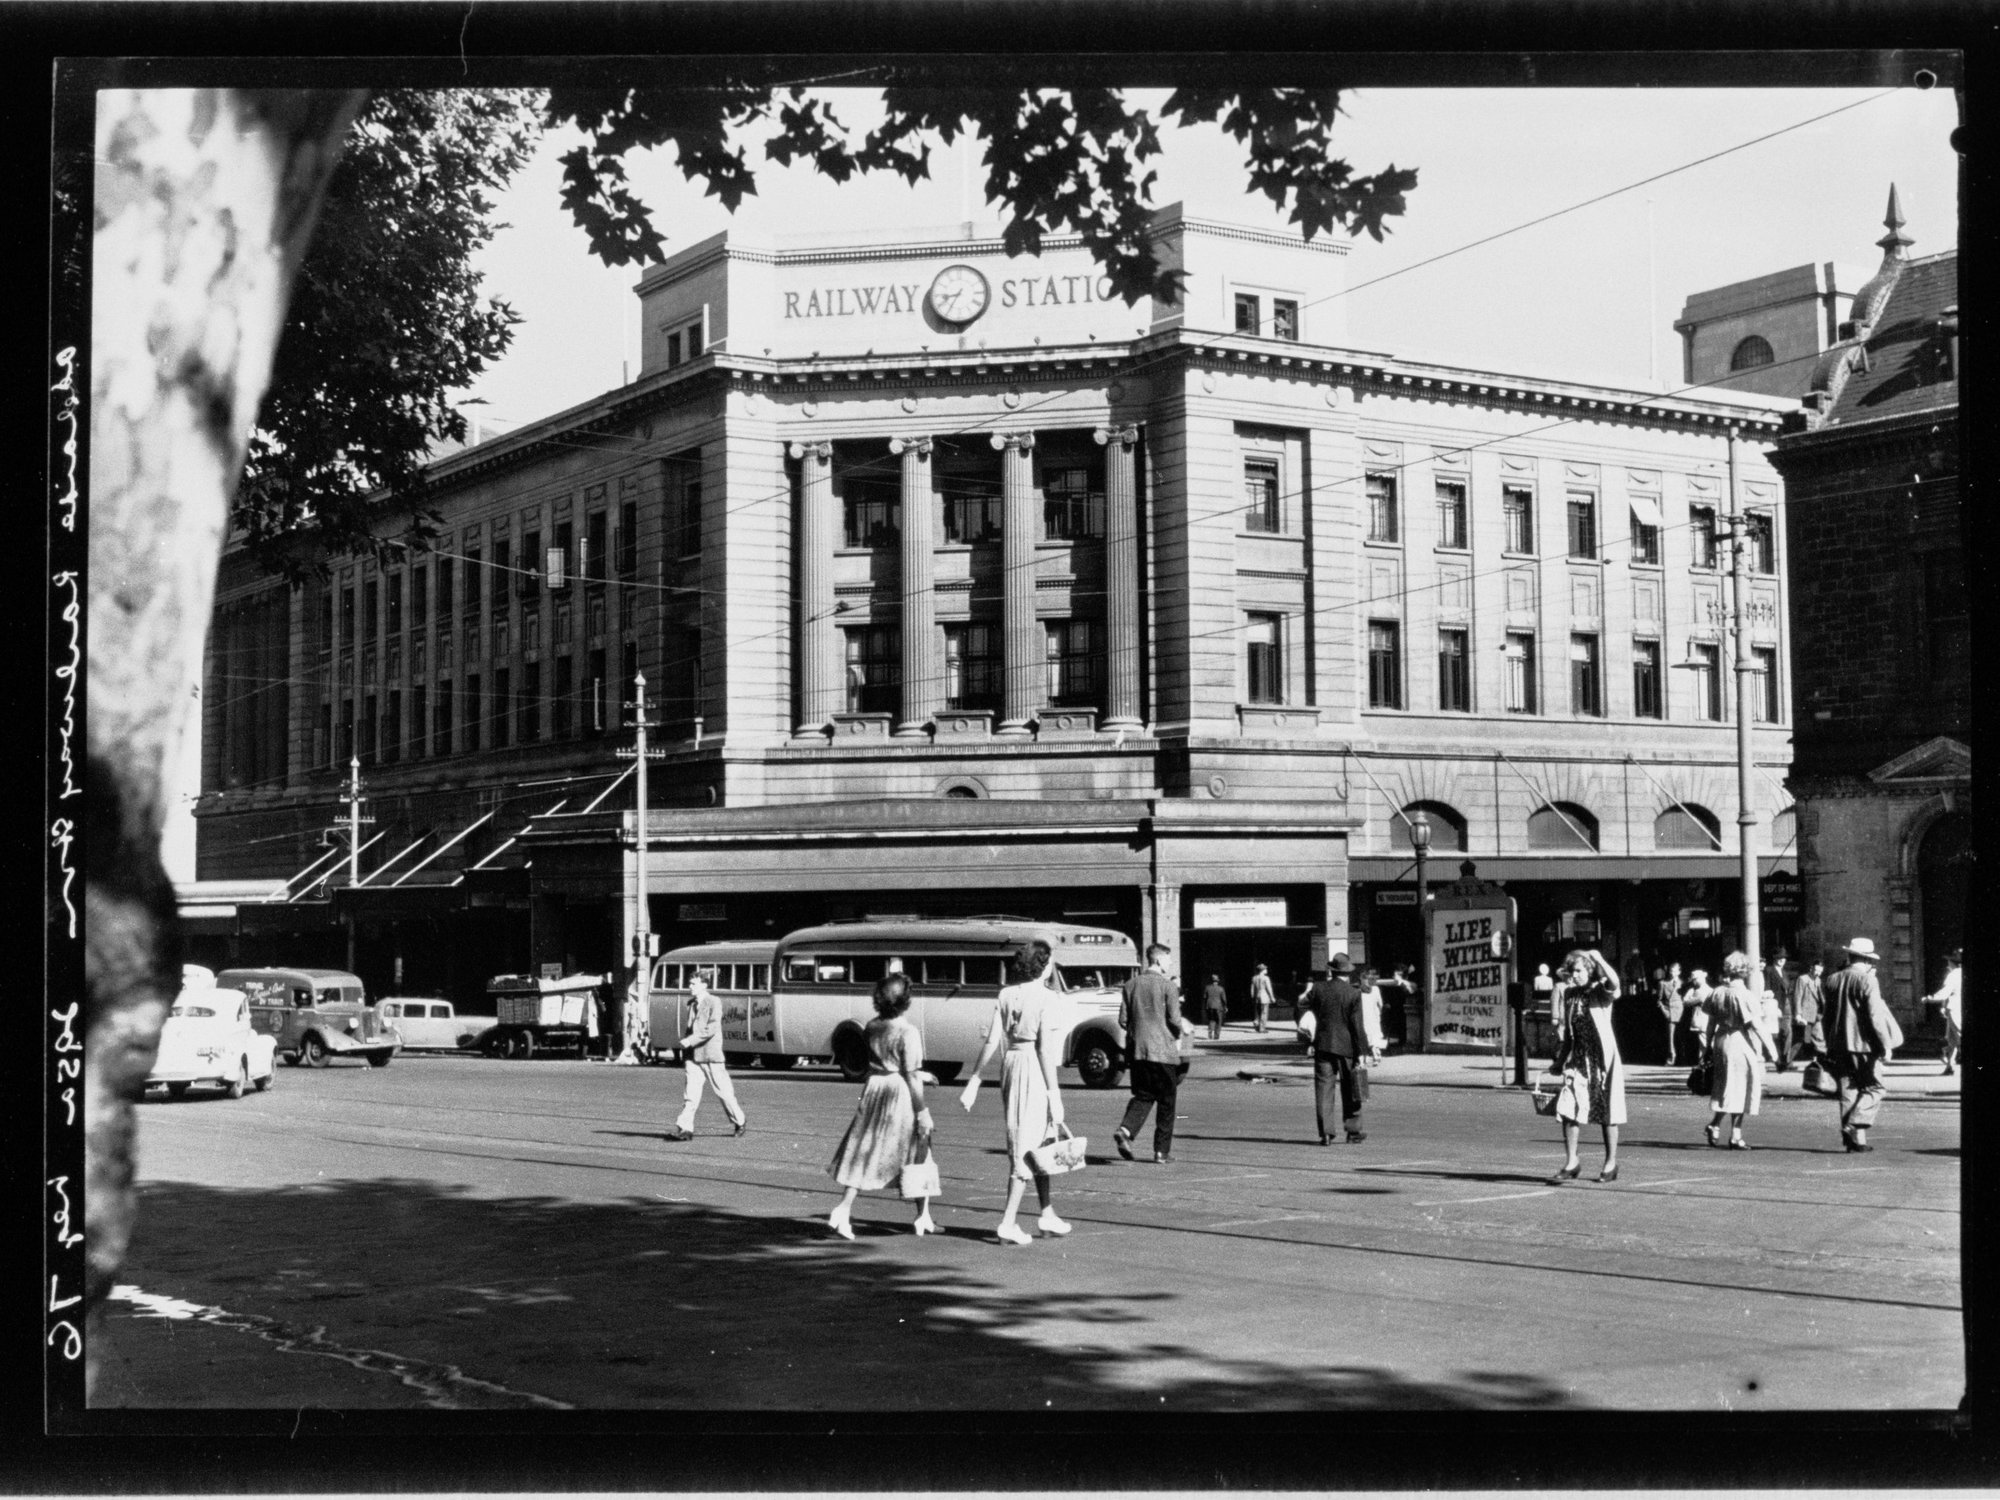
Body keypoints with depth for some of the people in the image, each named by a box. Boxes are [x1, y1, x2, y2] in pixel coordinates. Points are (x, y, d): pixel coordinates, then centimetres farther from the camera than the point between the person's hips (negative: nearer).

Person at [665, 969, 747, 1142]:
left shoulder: (714, 1003, -9)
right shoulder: (692, 1004, 13)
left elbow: (712, 1029, -18)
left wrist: (690, 1040, -23)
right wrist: (684, 1051, 16)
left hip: (710, 1054, -5)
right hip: (693, 1055, 5)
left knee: (723, 1091, 5)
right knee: (691, 1092, -5)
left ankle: (740, 1122, 21)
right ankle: (684, 1128, -10)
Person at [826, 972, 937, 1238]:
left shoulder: (872, 1027, 4)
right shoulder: (908, 1032, -15)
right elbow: (911, 1076, -16)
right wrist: (922, 1112, -11)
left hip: (874, 1089, 5)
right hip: (901, 1095, -5)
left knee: (865, 1155, 7)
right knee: (918, 1156, 10)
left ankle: (844, 1210, -7)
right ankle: (923, 1218, 18)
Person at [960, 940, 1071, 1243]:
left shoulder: (1007, 994, 7)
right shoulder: (1045, 997, -11)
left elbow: (992, 1041, 5)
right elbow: (1045, 1048, -15)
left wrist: (974, 1080, 9)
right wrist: (1054, 1093, -13)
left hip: (1011, 1063, 7)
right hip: (1035, 1070, -7)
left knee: (1040, 1142, 19)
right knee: (1027, 1145, -3)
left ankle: (1047, 1214, 28)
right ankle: (1008, 1223, -6)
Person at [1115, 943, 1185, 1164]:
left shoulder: (1131, 984, 5)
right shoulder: (1166, 985, -9)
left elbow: (1123, 1020, 6)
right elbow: (1174, 1019, -11)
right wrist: (1177, 1038, 8)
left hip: (1137, 1049, 4)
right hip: (1163, 1050, -4)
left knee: (1142, 1096, 13)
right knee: (1166, 1102, 8)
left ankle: (1125, 1130, -14)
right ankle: (1162, 1151, 10)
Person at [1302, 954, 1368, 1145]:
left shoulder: (1318, 988, -2)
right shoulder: (1353, 994, -9)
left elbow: (1305, 1006, 10)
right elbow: (1357, 1026, -9)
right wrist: (1362, 1051, -5)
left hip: (1323, 1045, 1)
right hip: (1346, 1047, -1)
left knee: (1324, 1089, 2)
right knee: (1350, 1091, 11)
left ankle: (1326, 1133, -2)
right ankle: (1353, 1132, 17)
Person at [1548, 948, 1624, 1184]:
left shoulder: (1601, 992, -5)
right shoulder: (1568, 994, 9)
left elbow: (1614, 983, -30)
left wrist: (1599, 959, -26)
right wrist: (1559, 1058, 14)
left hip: (1602, 1058, -4)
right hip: (1577, 1059, 4)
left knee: (1607, 1111, 5)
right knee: (1568, 1109, -6)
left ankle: (1611, 1163, 17)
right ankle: (1571, 1162, 2)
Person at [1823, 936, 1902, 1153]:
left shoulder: (1833, 980, 8)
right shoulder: (1867, 981, -11)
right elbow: (1875, 1016, -14)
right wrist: (1886, 1045, -9)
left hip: (1838, 1045, 6)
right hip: (1864, 1045, -6)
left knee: (1848, 1091, 10)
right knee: (1873, 1088, 3)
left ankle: (1855, 1138, 9)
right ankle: (1855, 1126, -15)